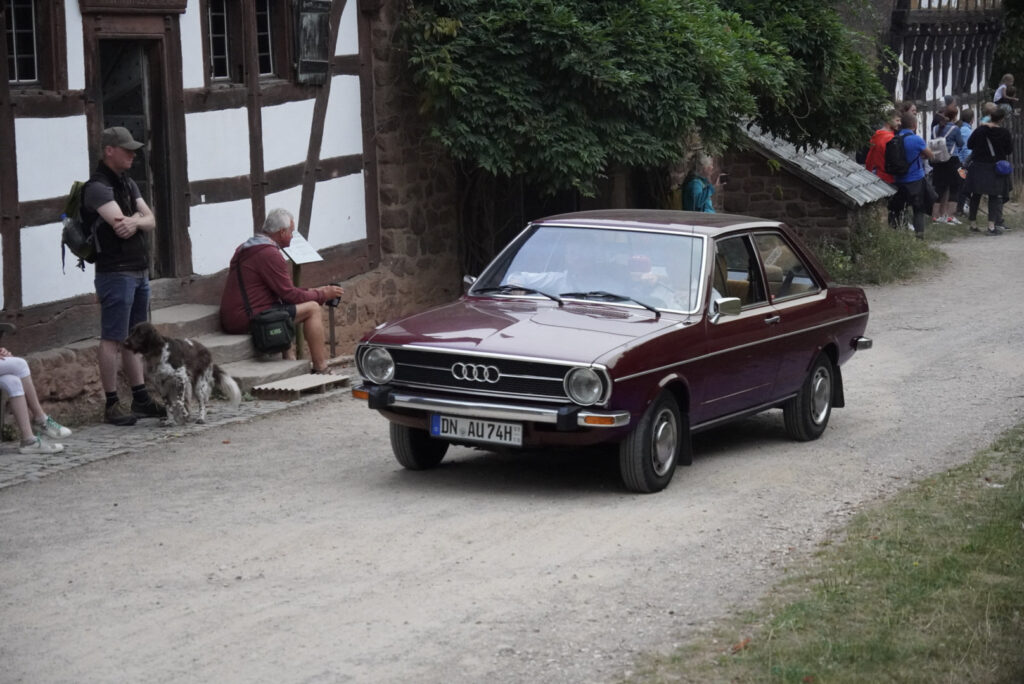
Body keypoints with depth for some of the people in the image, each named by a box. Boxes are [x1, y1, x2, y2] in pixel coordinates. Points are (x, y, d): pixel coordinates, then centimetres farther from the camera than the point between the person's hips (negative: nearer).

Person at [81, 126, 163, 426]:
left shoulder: (128, 184, 16)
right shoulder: (98, 187, -13)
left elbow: (150, 221, 6)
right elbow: (120, 225, -24)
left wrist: (135, 221, -16)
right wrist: (137, 217, -3)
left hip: (139, 271, 9)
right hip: (116, 273, -9)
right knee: (112, 339, -6)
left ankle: (141, 399, 18)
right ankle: (112, 405, -4)